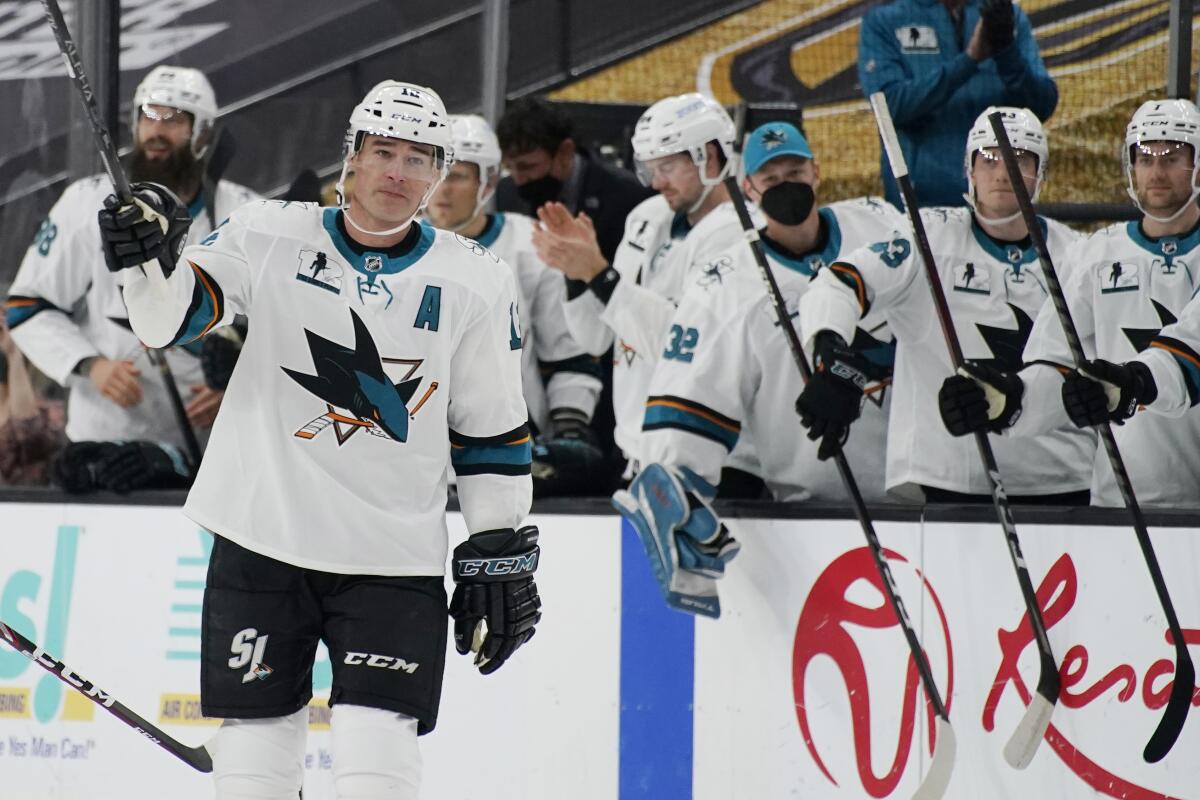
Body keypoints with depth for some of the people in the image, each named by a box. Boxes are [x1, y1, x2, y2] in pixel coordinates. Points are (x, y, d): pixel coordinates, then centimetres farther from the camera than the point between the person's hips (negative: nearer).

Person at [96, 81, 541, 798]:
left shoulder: (477, 283, 2)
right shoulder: (272, 237, 0)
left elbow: (493, 433, 7)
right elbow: (173, 318, -8)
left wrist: (500, 553, 6)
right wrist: (147, 261, -29)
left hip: (395, 558, 0)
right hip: (263, 540, 0)